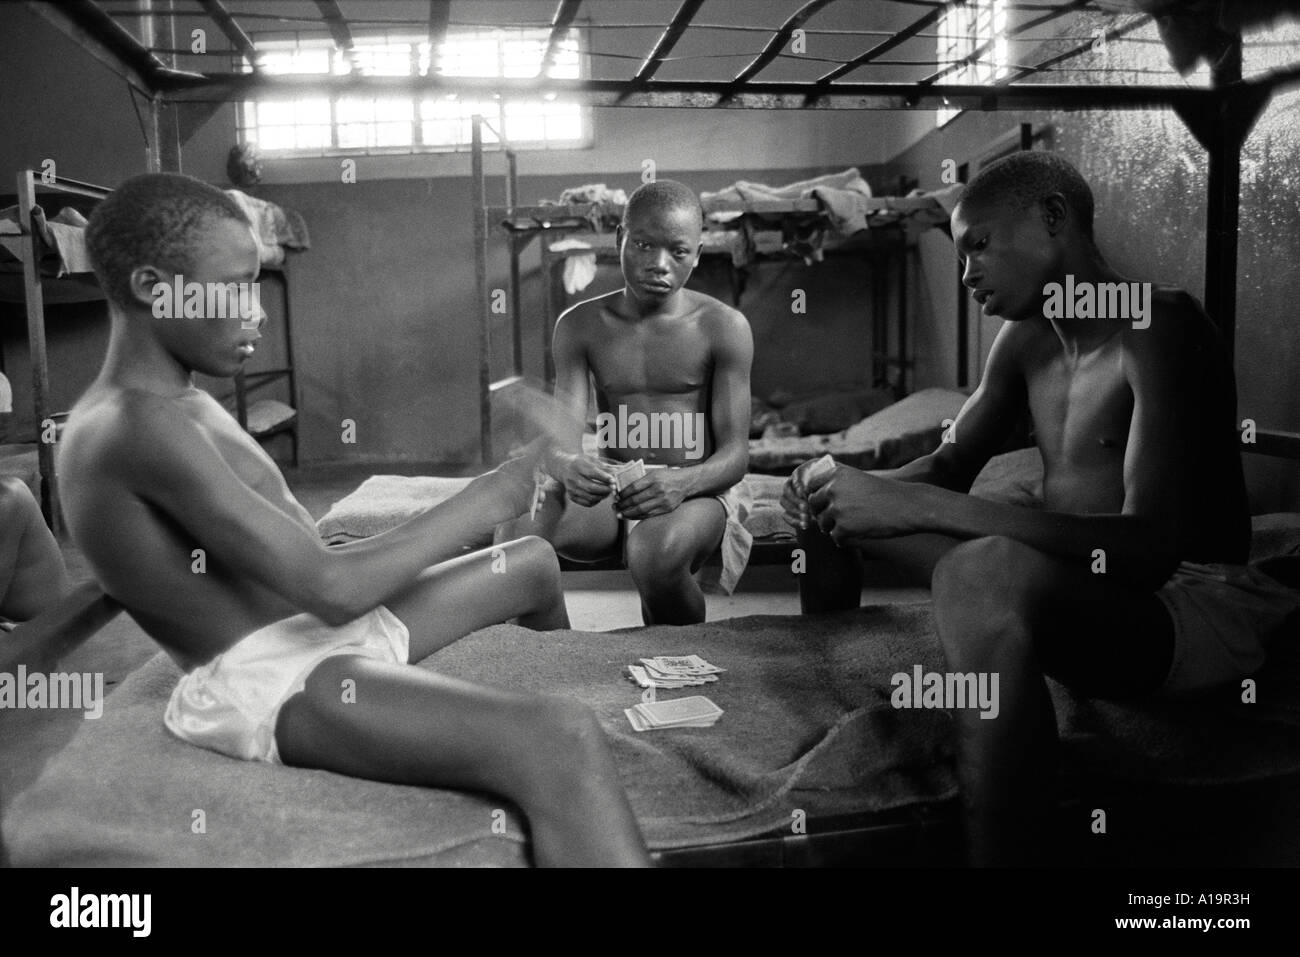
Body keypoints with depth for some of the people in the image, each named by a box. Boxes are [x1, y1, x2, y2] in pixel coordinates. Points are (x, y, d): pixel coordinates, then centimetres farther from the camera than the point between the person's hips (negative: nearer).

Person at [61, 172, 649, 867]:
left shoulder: (177, 405, 13)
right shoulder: (137, 427, -20)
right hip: (267, 679, -11)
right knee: (560, 742, -34)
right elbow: (331, 588, -24)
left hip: (317, 631, 11)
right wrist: (491, 496, -16)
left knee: (537, 562, 27)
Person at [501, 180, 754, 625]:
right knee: (521, 528, -28)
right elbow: (561, 440, -5)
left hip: (696, 489, -2)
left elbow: (735, 453, -7)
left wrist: (683, 482, -30)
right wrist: (568, 467, -32)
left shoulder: (722, 327, -3)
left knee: (654, 553, -37)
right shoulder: (580, 325, 4)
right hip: (609, 489, 3)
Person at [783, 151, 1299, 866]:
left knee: (980, 573, -41)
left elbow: (1149, 547, -30)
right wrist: (864, 489, -7)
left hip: (1193, 601, -9)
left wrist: (916, 506, -34)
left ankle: (1003, 852, -30)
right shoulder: (1026, 337, 8)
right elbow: (951, 465, 18)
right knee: (832, 512, 10)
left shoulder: (1158, 327, -18)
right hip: (1070, 583, 9)